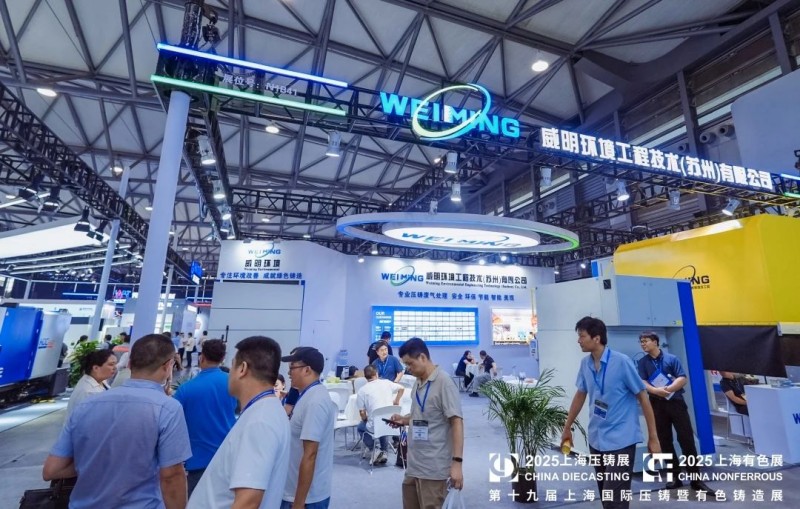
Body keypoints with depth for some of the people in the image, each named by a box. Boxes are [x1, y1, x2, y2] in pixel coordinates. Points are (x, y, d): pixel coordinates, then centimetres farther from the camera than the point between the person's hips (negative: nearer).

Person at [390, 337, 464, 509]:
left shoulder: (444, 382, -16)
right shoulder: (417, 383, 7)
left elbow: (457, 422, -18)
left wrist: (457, 462, -23)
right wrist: (404, 420, 1)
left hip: (433, 467, -7)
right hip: (414, 464, 7)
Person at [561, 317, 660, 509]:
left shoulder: (622, 362, -16)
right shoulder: (585, 363, 0)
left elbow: (642, 397, -8)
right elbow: (580, 395, 12)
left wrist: (653, 437, -7)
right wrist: (567, 427, 17)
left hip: (620, 440, -5)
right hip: (596, 439, 6)